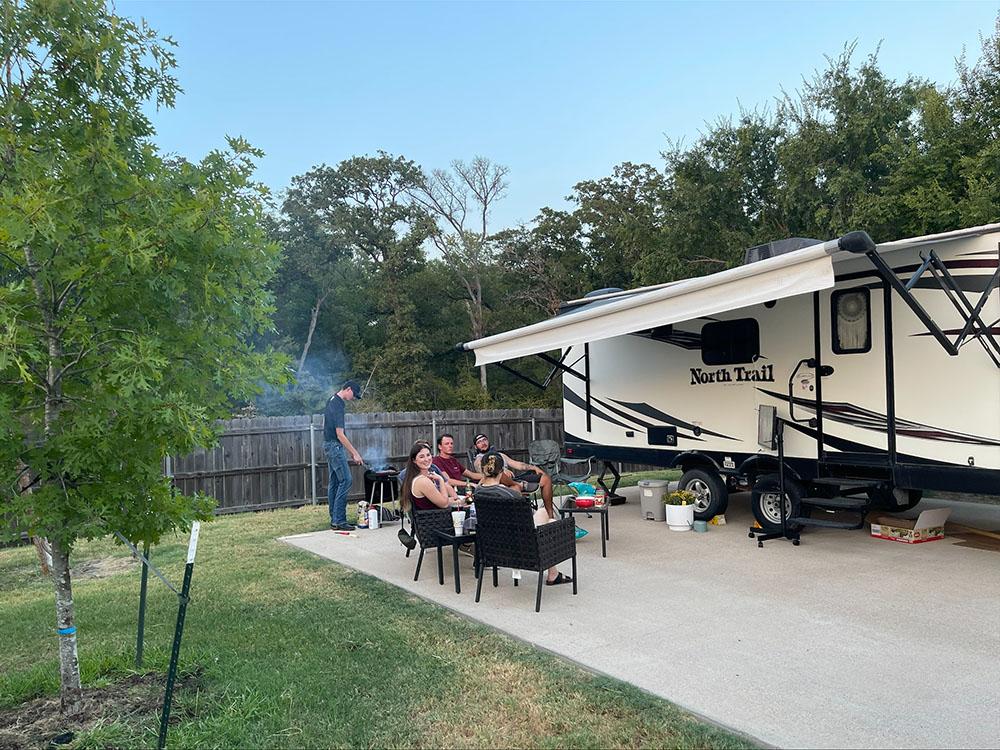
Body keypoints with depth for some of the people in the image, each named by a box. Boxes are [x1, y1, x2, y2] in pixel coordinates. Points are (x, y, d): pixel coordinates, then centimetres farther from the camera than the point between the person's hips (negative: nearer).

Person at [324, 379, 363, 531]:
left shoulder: (332, 400, 12)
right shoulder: (338, 406, -19)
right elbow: (340, 434, -22)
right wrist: (354, 453, -18)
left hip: (330, 444, 10)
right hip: (335, 445, -10)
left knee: (334, 482, 10)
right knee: (345, 480, -11)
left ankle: (334, 520, 13)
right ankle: (339, 521, -11)